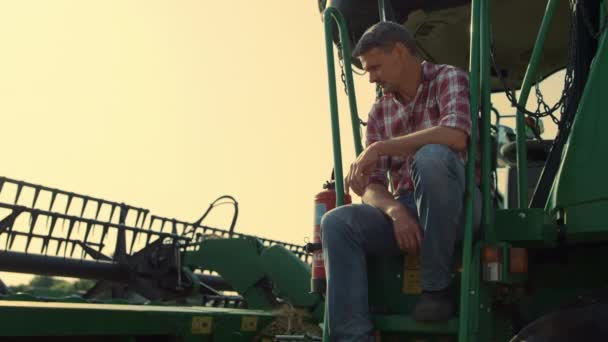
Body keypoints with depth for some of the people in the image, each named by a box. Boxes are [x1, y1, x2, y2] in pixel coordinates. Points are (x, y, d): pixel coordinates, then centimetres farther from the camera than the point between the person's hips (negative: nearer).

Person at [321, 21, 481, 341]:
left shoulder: (449, 79, -1)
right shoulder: (379, 112, 12)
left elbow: (455, 135, -24)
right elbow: (371, 187, 6)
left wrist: (377, 148, -21)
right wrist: (396, 212, -18)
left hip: (457, 208, -4)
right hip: (405, 209, 5)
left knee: (430, 156, -34)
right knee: (337, 222, -19)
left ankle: (437, 288, -21)